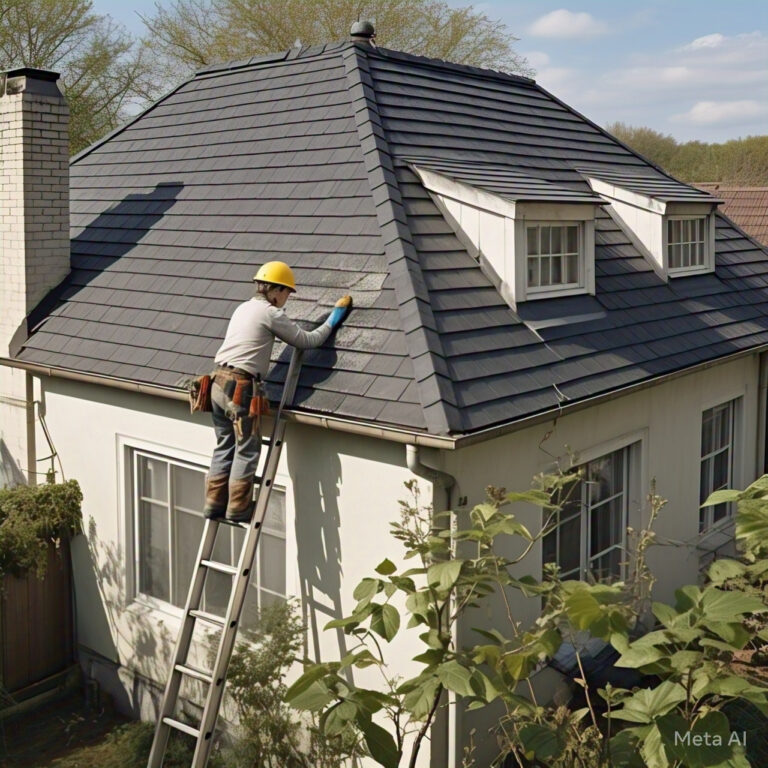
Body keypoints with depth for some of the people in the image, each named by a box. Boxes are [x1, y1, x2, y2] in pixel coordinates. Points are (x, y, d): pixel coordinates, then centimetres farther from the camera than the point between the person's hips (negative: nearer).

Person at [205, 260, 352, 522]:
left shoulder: (243, 308, 19)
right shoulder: (271, 314, -5)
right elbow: (307, 341, -1)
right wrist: (334, 318, 11)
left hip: (219, 382, 8)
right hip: (241, 387, -8)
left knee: (225, 446, 14)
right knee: (247, 449, 0)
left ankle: (214, 504, 16)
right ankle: (238, 508, 4)